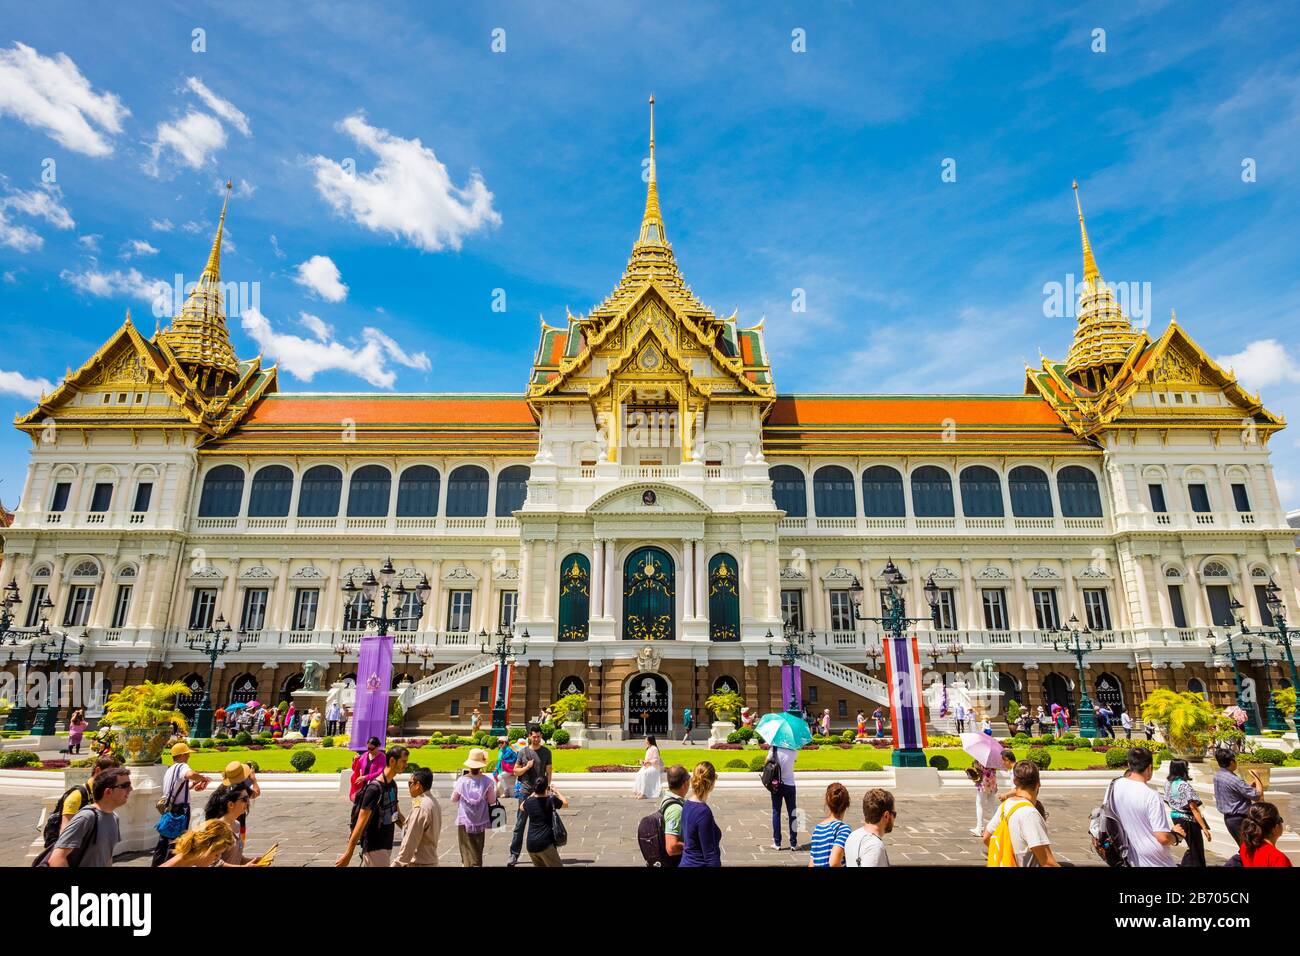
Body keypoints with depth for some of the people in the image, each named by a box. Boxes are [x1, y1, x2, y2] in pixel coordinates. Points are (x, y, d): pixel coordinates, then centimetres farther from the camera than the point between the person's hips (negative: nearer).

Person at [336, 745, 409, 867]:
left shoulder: (393, 784, 6)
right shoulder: (374, 788, -20)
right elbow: (361, 822, -21)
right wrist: (348, 854, -20)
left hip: (386, 846, 8)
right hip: (375, 848, -8)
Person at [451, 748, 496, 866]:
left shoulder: (461, 780, -11)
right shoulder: (487, 781, -12)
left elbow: (453, 799, 2)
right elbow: (492, 800, -4)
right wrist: (494, 789, 9)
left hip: (464, 821, 0)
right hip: (480, 822, 1)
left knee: (467, 850, 11)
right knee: (477, 850, 13)